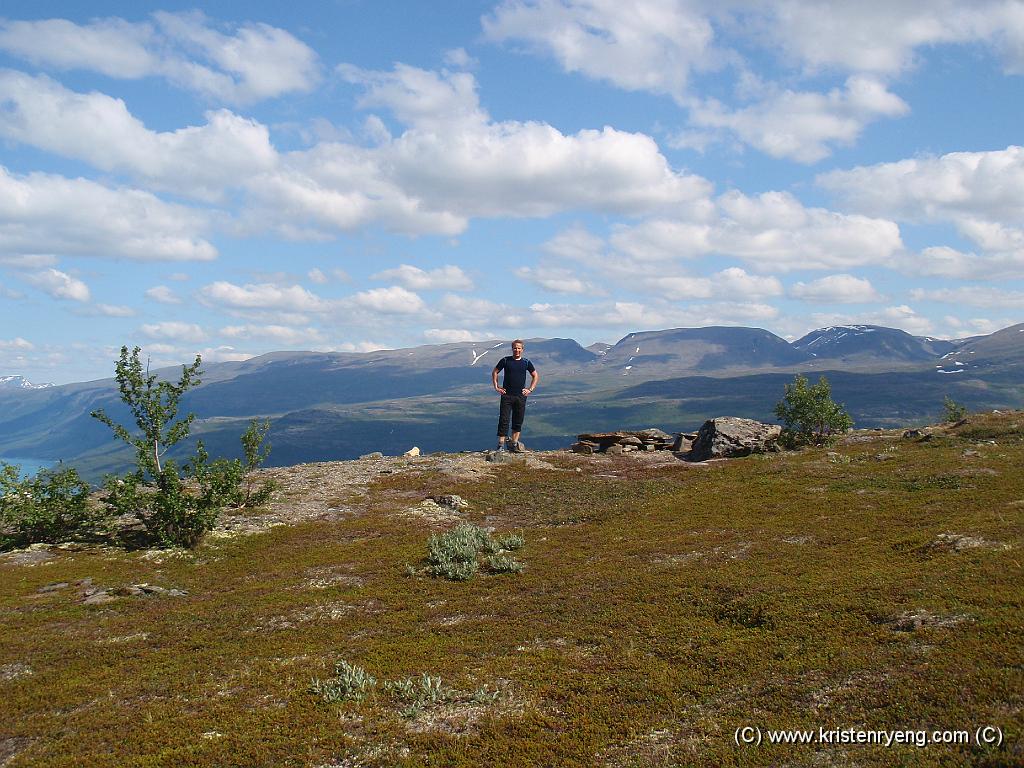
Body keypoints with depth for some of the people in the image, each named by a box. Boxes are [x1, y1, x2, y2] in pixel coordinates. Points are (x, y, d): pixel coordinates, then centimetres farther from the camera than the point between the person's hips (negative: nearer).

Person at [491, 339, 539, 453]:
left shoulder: (526, 362, 6)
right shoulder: (505, 361, 1)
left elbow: (536, 376, 16)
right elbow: (494, 372, 11)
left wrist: (530, 389, 7)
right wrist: (496, 387, 3)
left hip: (521, 396, 2)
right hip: (506, 395, -2)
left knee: (518, 422, 6)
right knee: (504, 420, -6)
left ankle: (514, 444, 14)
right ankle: (501, 445, -5)